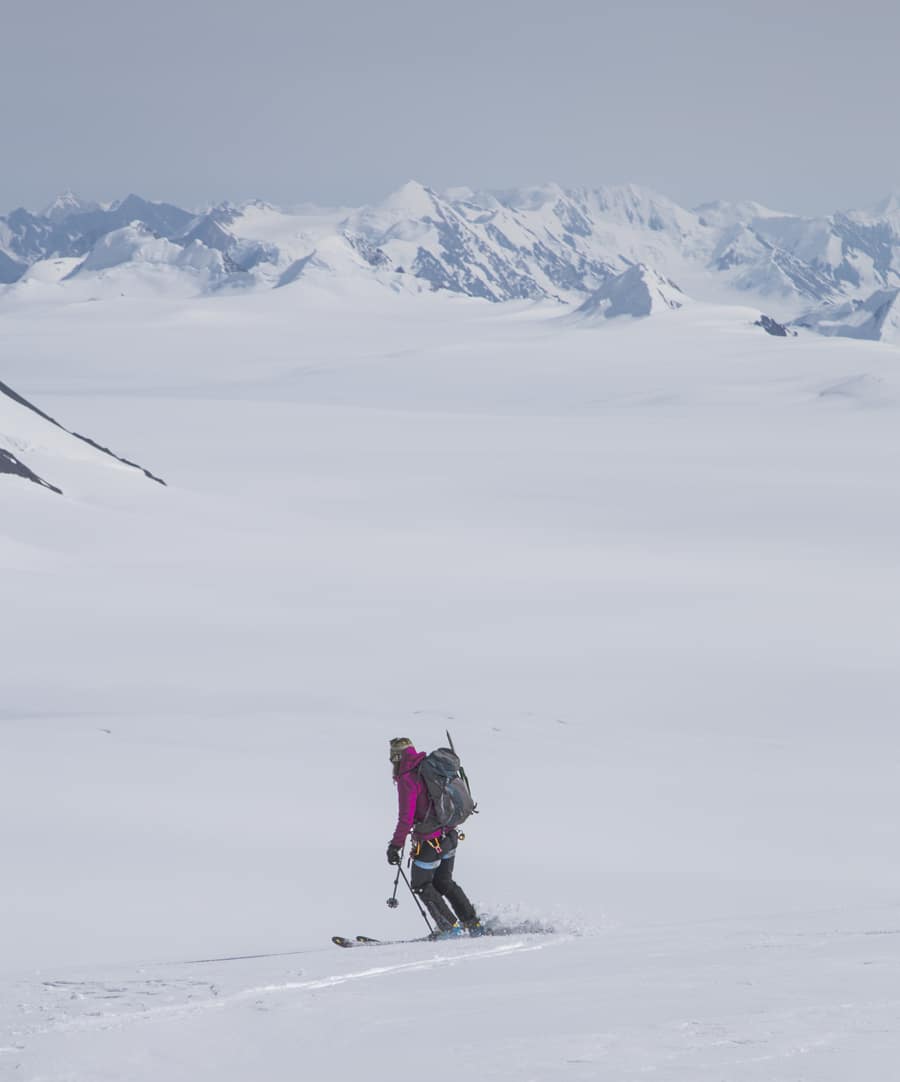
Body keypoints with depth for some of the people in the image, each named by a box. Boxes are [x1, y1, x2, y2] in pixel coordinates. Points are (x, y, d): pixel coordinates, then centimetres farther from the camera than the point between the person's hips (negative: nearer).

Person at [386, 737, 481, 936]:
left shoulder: (407, 780, -17)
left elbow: (406, 818, -22)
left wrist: (395, 845, -15)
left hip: (431, 841, -8)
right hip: (450, 836, 8)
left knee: (421, 885, 9)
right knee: (444, 882, 21)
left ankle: (450, 926, 5)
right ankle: (472, 924, 19)